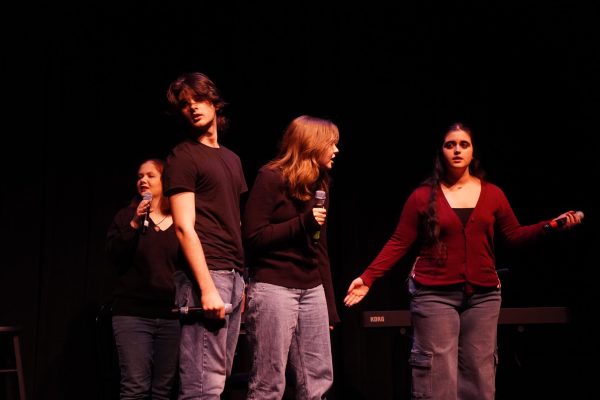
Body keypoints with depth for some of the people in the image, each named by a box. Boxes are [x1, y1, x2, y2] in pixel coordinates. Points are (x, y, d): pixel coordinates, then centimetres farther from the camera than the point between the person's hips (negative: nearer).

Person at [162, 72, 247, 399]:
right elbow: (184, 227, -12)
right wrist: (207, 286, -20)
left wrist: (243, 280, 12)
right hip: (206, 274, -8)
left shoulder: (232, 159, 21)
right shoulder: (183, 156, -3)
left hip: (233, 275, 8)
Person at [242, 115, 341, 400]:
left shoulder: (320, 183, 15)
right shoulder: (271, 178, -7)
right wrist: (303, 223, -17)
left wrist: (330, 305, 16)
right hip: (273, 288, -7)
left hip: (312, 290, 7)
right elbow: (252, 237, -12)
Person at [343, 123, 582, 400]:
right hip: (434, 294, -3)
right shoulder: (423, 196, 0)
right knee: (437, 373, -2)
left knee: (479, 374, 9)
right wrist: (368, 277, -10)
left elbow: (513, 235, 10)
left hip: (483, 295, 3)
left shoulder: (492, 194, 7)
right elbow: (399, 243, -1)